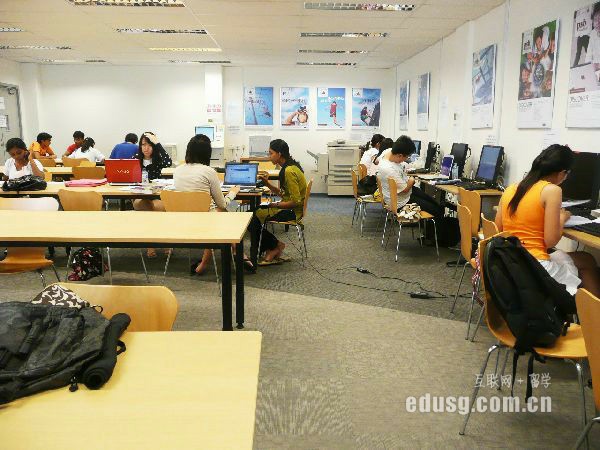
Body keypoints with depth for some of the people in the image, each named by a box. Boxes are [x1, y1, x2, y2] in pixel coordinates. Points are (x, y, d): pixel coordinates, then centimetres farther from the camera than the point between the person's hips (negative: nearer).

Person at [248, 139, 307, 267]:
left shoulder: (289, 171, -22)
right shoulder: (288, 167, 9)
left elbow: (296, 201, -25)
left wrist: (276, 205, -16)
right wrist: (267, 183, 2)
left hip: (293, 212, -10)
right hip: (290, 208, 10)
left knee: (254, 217, -9)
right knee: (253, 212, 7)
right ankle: (276, 249, 8)